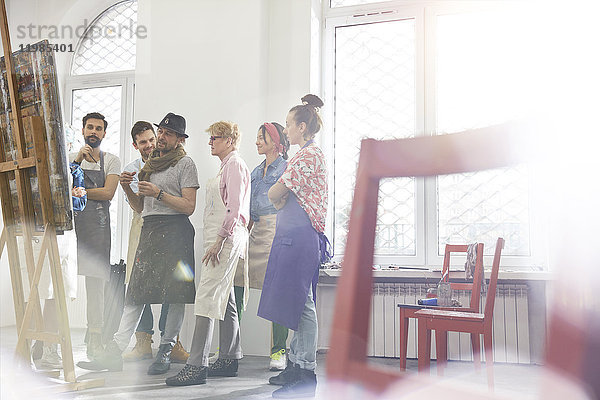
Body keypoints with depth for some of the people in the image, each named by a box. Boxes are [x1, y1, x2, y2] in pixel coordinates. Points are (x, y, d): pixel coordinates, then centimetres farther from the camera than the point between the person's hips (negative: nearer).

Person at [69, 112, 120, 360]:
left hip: (97, 224, -2)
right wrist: (78, 159, -7)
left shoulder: (111, 161, 11)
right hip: (69, 221, 2)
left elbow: (107, 193, -3)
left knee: (95, 282, -2)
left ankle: (94, 344, 3)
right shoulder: (71, 158, 18)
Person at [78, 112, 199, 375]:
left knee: (176, 293, -5)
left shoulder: (185, 163, 3)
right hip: (148, 229, 6)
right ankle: (114, 352, -3)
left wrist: (158, 193, -14)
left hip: (175, 229, -6)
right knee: (135, 291, 0)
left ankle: (166, 351, 3)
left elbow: (189, 206, -6)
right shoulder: (149, 165, 23)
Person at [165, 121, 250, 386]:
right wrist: (216, 242, 17)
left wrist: (219, 241, -21)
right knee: (225, 300, 12)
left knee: (207, 299, -14)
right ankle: (228, 360, 19)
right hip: (220, 239, 10)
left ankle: (196, 366, -15)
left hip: (226, 239, -10)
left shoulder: (235, 164, -7)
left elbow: (235, 208, -17)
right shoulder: (226, 166, 22)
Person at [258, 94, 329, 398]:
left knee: (301, 303, -8)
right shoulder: (307, 155, 22)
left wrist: (278, 195, 7)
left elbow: (273, 194, -12)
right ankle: (296, 366, 20)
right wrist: (282, 198, 4)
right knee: (296, 302, 12)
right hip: (292, 236, 11)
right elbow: (285, 198, 23)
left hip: (299, 236, -11)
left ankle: (306, 375, -2)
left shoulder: (309, 155, -11)